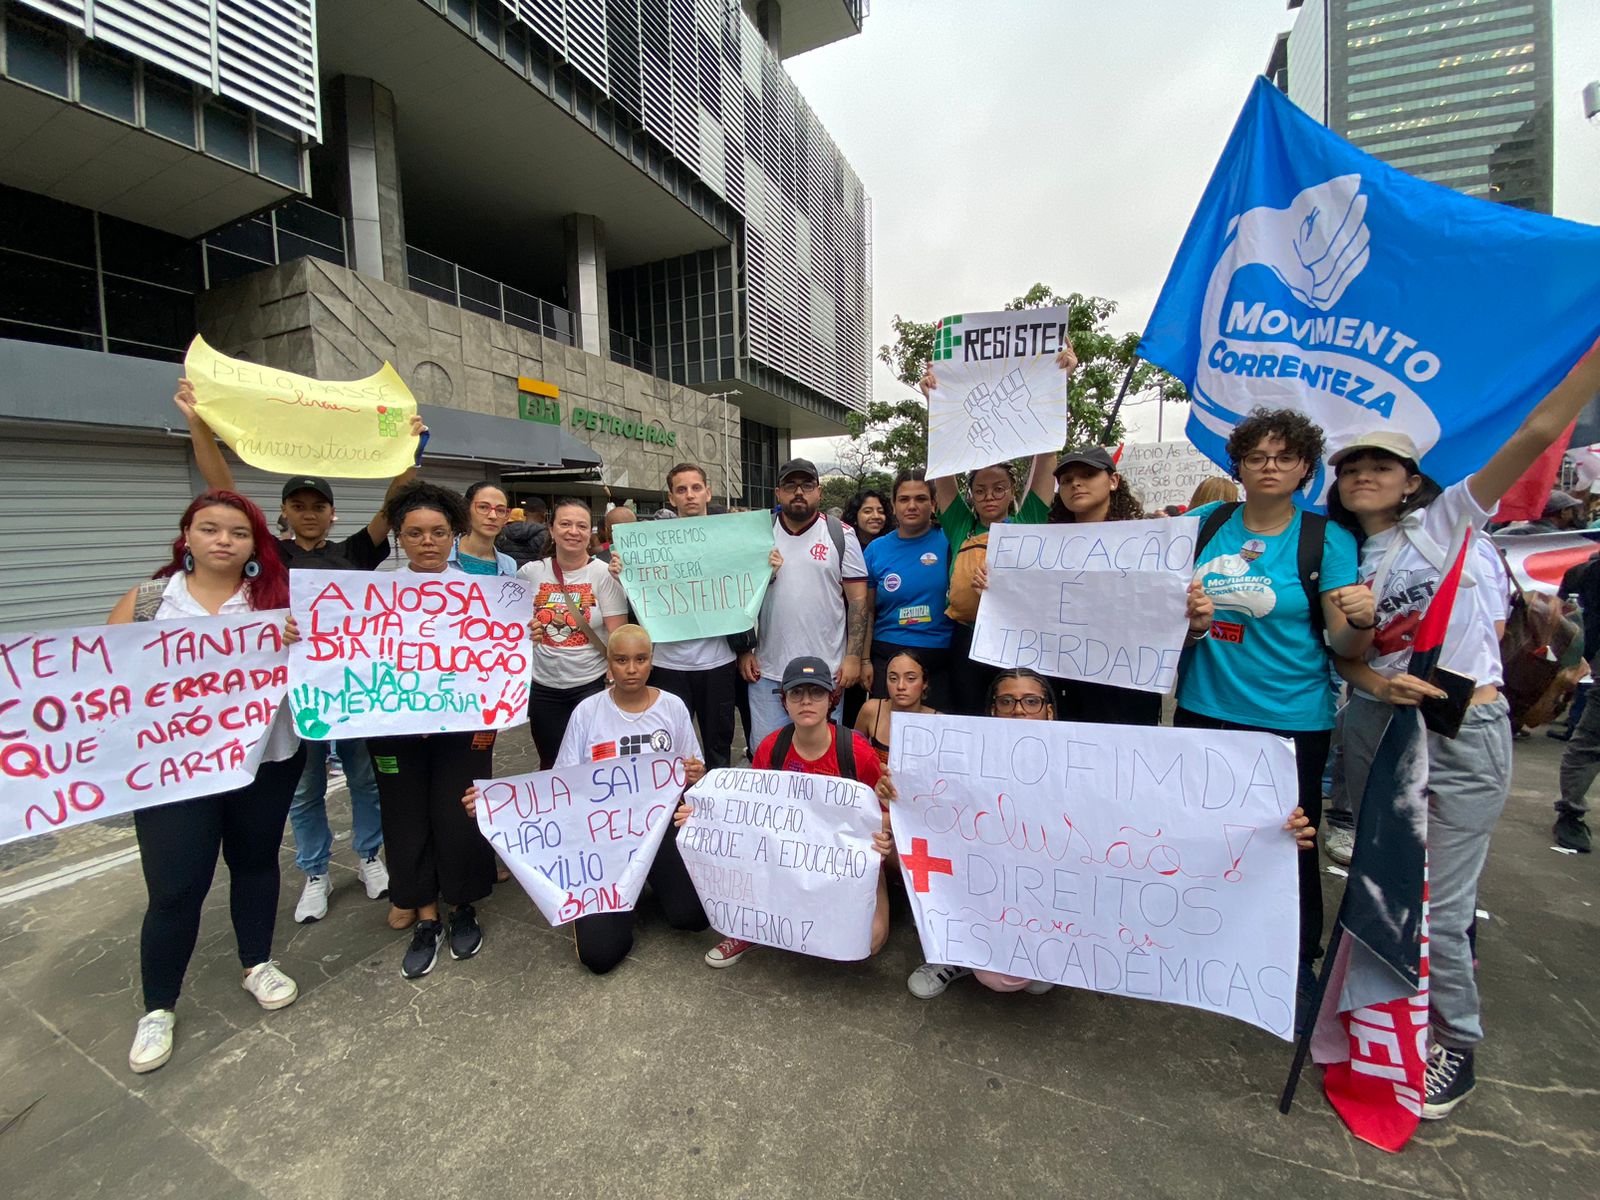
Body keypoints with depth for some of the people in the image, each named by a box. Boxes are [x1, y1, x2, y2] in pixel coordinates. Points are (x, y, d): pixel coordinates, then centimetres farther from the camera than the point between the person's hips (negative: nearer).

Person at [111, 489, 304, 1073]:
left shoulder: (278, 599, -1)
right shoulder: (147, 600, 0)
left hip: (265, 760, 1)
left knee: (255, 860, 17)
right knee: (175, 888, 3)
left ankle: (257, 964, 38)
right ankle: (157, 1007, 27)